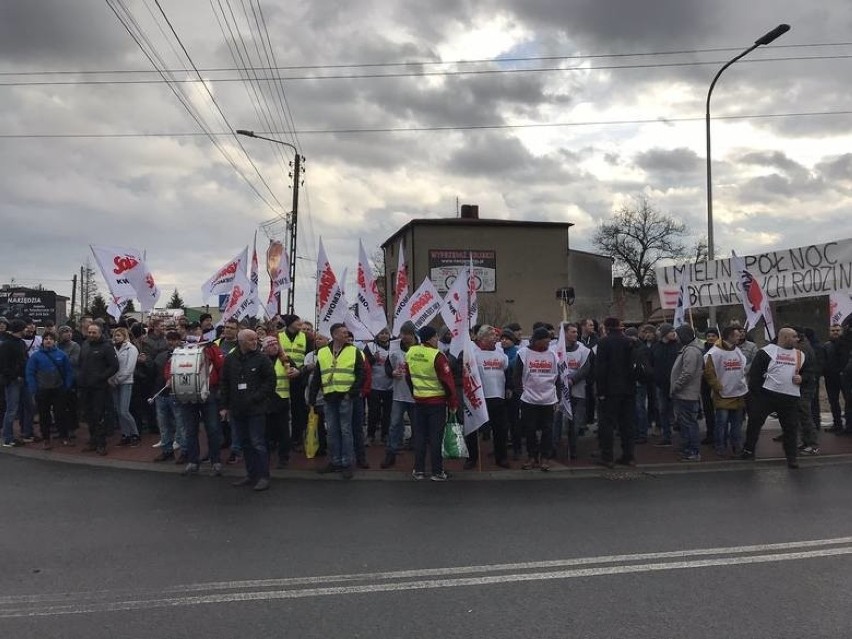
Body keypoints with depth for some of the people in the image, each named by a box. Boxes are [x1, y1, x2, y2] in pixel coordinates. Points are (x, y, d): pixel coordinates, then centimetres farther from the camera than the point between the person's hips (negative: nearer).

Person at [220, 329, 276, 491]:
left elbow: (270, 381, -5)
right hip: (237, 409, 5)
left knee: (258, 443, -5)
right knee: (245, 443, 12)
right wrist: (224, 406, 8)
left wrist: (256, 397, -12)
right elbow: (224, 384, 11)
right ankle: (251, 475, 23)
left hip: (256, 409, -4)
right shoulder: (230, 360, 6)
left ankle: (263, 477, 3)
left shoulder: (262, 359, -4)